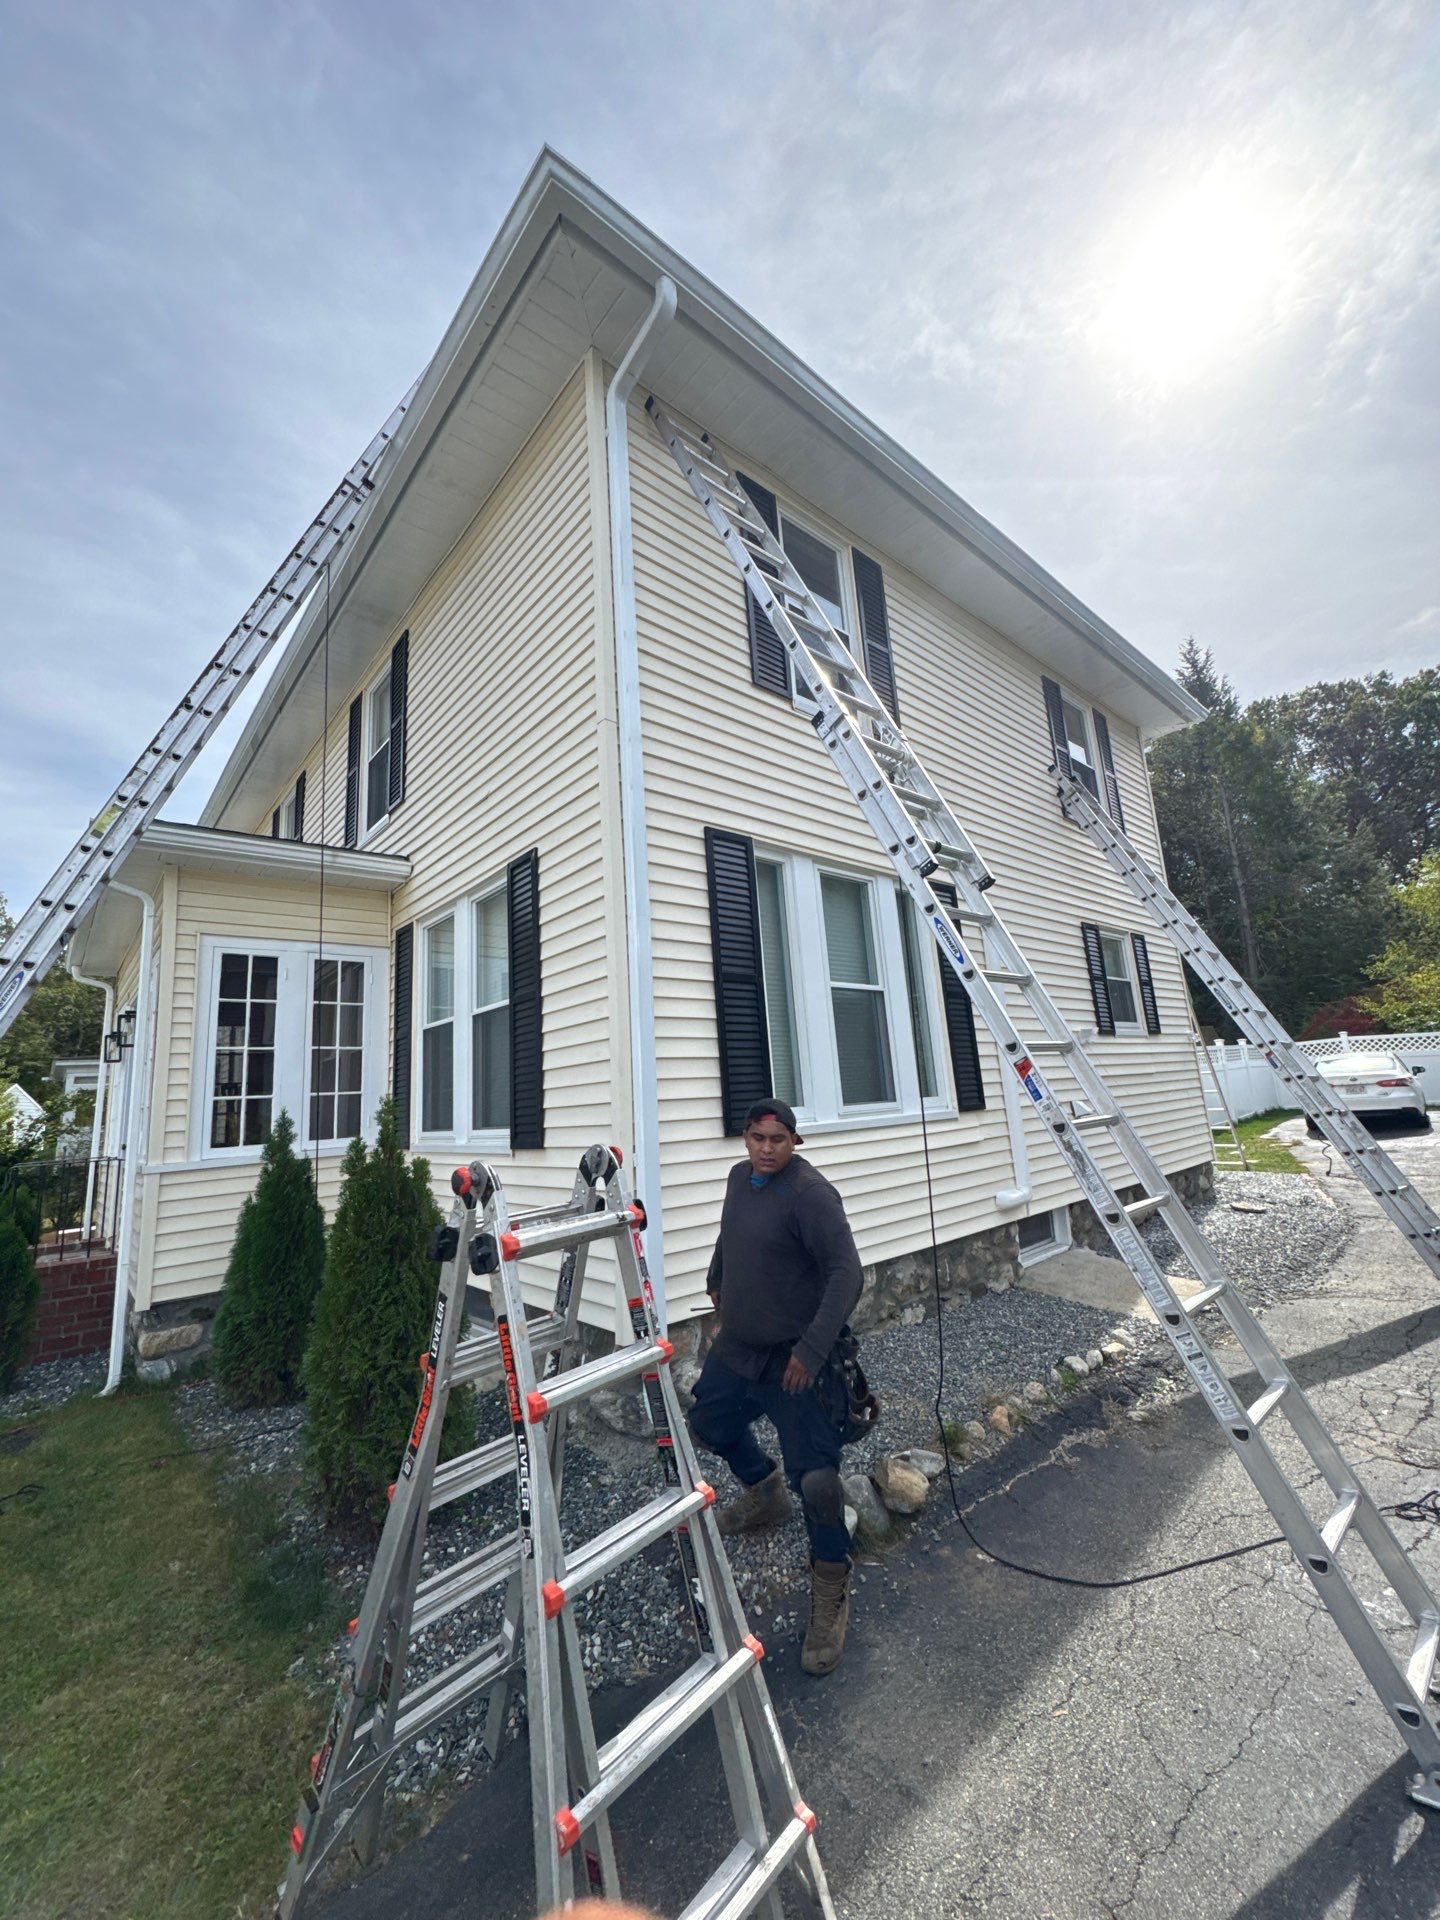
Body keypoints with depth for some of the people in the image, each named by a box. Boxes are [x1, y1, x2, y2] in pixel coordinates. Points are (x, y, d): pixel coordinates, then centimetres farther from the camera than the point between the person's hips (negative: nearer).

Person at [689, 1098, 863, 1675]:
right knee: (708, 1423, 25)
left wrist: (811, 1350, -29)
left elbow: (846, 1272, -29)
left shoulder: (809, 1193, -25)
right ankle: (763, 1493, 52)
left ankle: (831, 1593, 21)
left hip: (793, 1359, -8)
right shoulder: (740, 1176, 0)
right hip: (736, 1347, 8)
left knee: (815, 1479, -7)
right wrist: (716, 1282, 30)